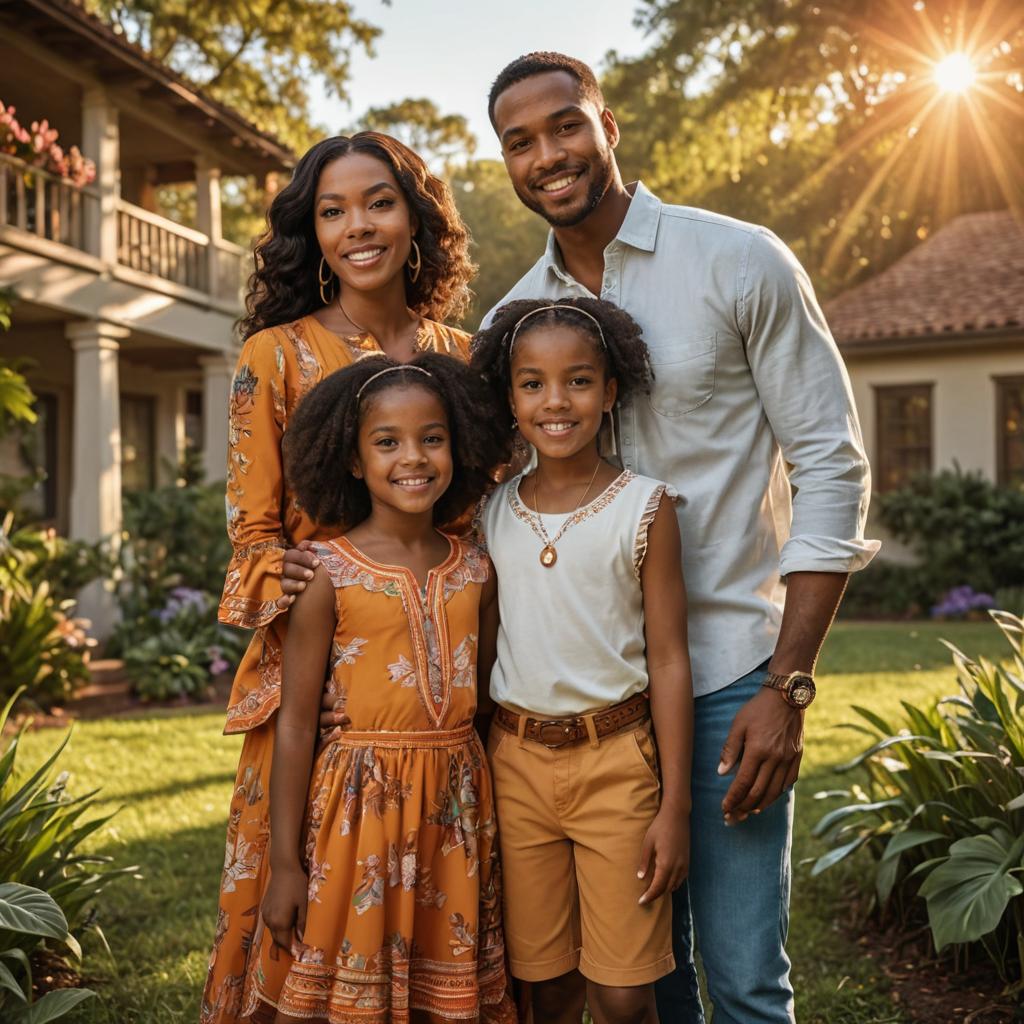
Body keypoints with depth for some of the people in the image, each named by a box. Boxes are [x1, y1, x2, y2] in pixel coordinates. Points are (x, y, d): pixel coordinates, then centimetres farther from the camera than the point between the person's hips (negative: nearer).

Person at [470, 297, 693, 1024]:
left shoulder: (642, 507, -5)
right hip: (516, 761, 3)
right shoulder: (491, 513, 4)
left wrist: (675, 806, -7)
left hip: (615, 761, -3)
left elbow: (668, 659, -5)